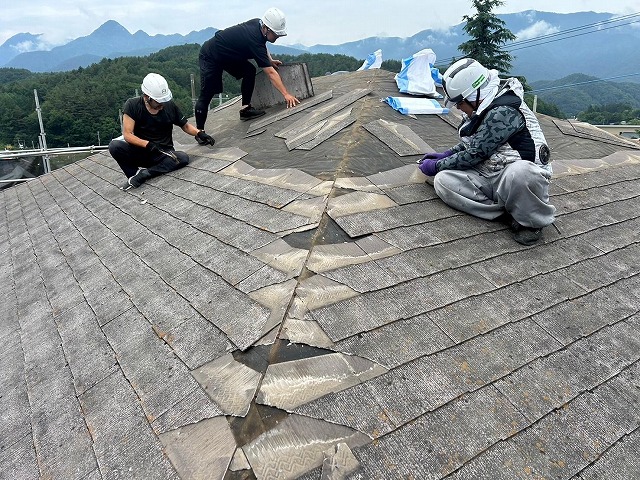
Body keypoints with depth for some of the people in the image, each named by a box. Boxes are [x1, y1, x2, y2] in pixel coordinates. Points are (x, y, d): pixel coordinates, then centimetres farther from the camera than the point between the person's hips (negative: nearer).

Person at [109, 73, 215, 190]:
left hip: (163, 154, 1)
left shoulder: (170, 106, -2)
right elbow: (127, 134, -12)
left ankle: (143, 174, -26)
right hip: (139, 152, -1)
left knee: (183, 158, -32)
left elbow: (185, 125, 12)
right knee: (114, 146, -29)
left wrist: (199, 133, -7)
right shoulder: (132, 105, -7)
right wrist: (148, 144, -27)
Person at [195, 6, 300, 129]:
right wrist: (286, 94, -40)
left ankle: (245, 109, -2)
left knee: (250, 71, -7)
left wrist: (270, 60, 4)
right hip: (210, 56, -9)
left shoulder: (257, 23, -8)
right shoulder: (254, 39, -32)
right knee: (206, 95, -11)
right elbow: (270, 73, -37)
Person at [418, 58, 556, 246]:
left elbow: (475, 153, -19)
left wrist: (437, 166, -7)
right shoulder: (484, 108, 11)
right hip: (488, 179, 8)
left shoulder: (503, 112, -19)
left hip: (521, 178, -8)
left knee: (519, 171, -44)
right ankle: (508, 214, -13)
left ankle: (531, 220, -12)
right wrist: (446, 155, 15)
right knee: (443, 180, -15)